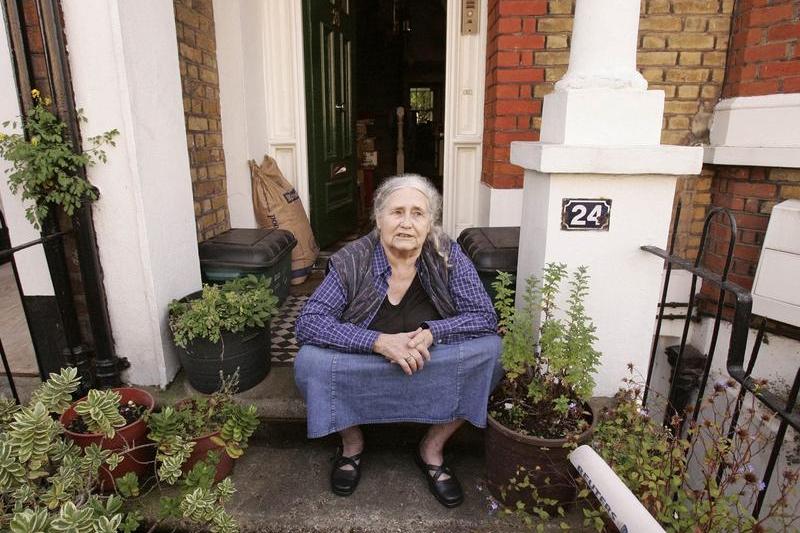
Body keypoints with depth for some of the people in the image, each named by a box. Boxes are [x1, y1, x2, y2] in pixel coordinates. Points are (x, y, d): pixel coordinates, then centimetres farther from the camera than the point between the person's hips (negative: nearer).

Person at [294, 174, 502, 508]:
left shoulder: (447, 256, -11)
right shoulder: (351, 261, -15)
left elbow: (485, 317, -12)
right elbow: (308, 322, -21)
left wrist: (431, 333, -30)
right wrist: (379, 341, -33)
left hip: (433, 372, 1)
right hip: (361, 373, -1)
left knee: (487, 348, -22)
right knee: (309, 361, -27)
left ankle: (433, 447, 1)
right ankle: (352, 441, 6)